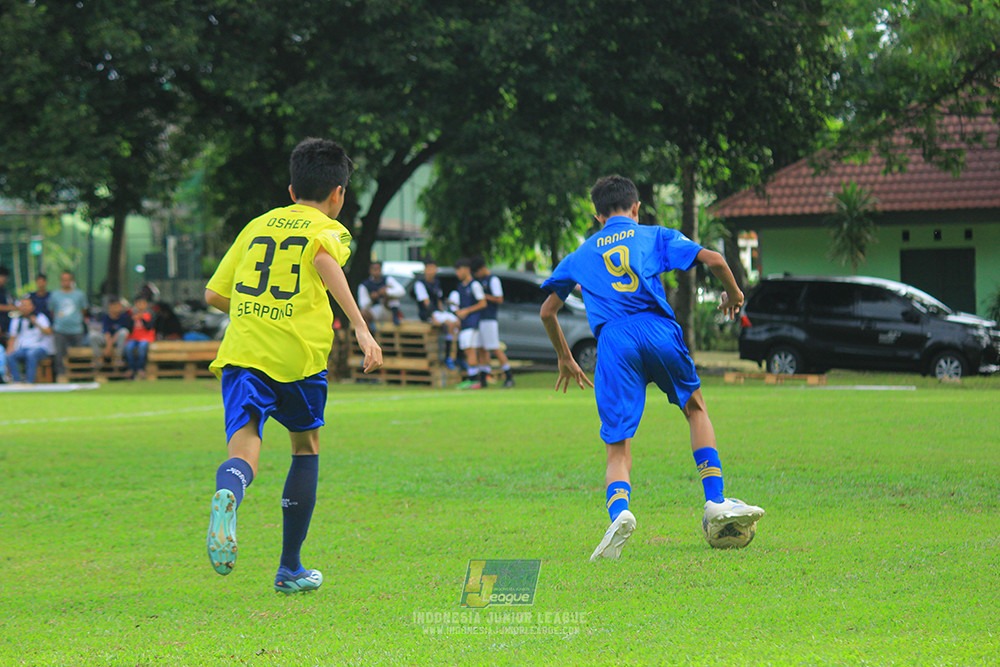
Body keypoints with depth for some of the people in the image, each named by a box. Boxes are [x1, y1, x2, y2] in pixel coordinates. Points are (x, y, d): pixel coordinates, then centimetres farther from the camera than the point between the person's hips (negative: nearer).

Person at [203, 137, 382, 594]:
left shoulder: (257, 226, 22)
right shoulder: (329, 228, 9)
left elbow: (214, 294, 21)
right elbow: (325, 258, -18)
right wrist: (361, 328, -24)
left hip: (242, 353, 2)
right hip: (298, 354, -2)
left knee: (243, 450, -10)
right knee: (306, 446, 20)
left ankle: (228, 493, -49)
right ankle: (290, 568, 23)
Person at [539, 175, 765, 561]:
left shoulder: (581, 254, 25)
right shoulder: (656, 236, 19)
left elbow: (547, 312, 27)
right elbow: (713, 259, 8)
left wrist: (565, 359, 40)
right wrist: (733, 294, 28)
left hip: (613, 341, 0)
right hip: (657, 329, 0)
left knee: (618, 450, 1)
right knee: (695, 407, 25)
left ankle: (618, 510, -30)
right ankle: (716, 504, 15)